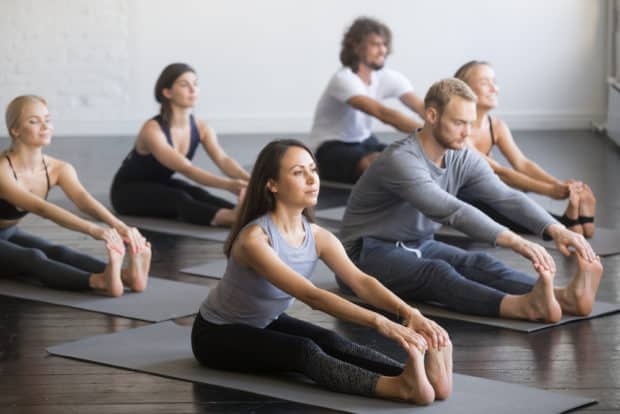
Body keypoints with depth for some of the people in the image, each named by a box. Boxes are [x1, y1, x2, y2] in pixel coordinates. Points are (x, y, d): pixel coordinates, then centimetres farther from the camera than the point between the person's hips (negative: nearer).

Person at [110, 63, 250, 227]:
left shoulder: (200, 128, -8)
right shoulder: (153, 130, -30)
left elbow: (223, 160, -24)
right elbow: (187, 169, -41)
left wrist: (249, 180, -45)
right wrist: (227, 184, -55)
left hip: (161, 184, 6)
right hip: (128, 191, -6)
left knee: (198, 195, -28)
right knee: (179, 199, -35)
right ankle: (231, 218, -61)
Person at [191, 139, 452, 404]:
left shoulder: (318, 237, -8)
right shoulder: (254, 238, -31)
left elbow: (361, 281, -22)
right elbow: (311, 296, -40)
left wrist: (409, 313, -41)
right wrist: (379, 322, -50)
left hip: (267, 324, 7)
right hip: (218, 334, -7)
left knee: (331, 343, -24)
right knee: (304, 351, -33)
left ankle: (420, 374, -47)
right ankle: (399, 387, -56)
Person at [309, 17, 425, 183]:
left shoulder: (389, 78, -1)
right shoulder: (344, 80, -23)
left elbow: (421, 107, -13)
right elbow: (383, 114, -36)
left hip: (365, 142, 7)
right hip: (332, 149, -7)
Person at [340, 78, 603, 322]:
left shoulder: (463, 159, -3)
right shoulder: (401, 161, -27)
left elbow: (508, 197, -14)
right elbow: (453, 211, -38)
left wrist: (556, 230, -32)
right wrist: (516, 242, -47)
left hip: (420, 246, 7)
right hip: (372, 254, -7)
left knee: (477, 263, -22)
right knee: (437, 272, -35)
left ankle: (564, 297, -46)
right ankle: (525, 306, -62)